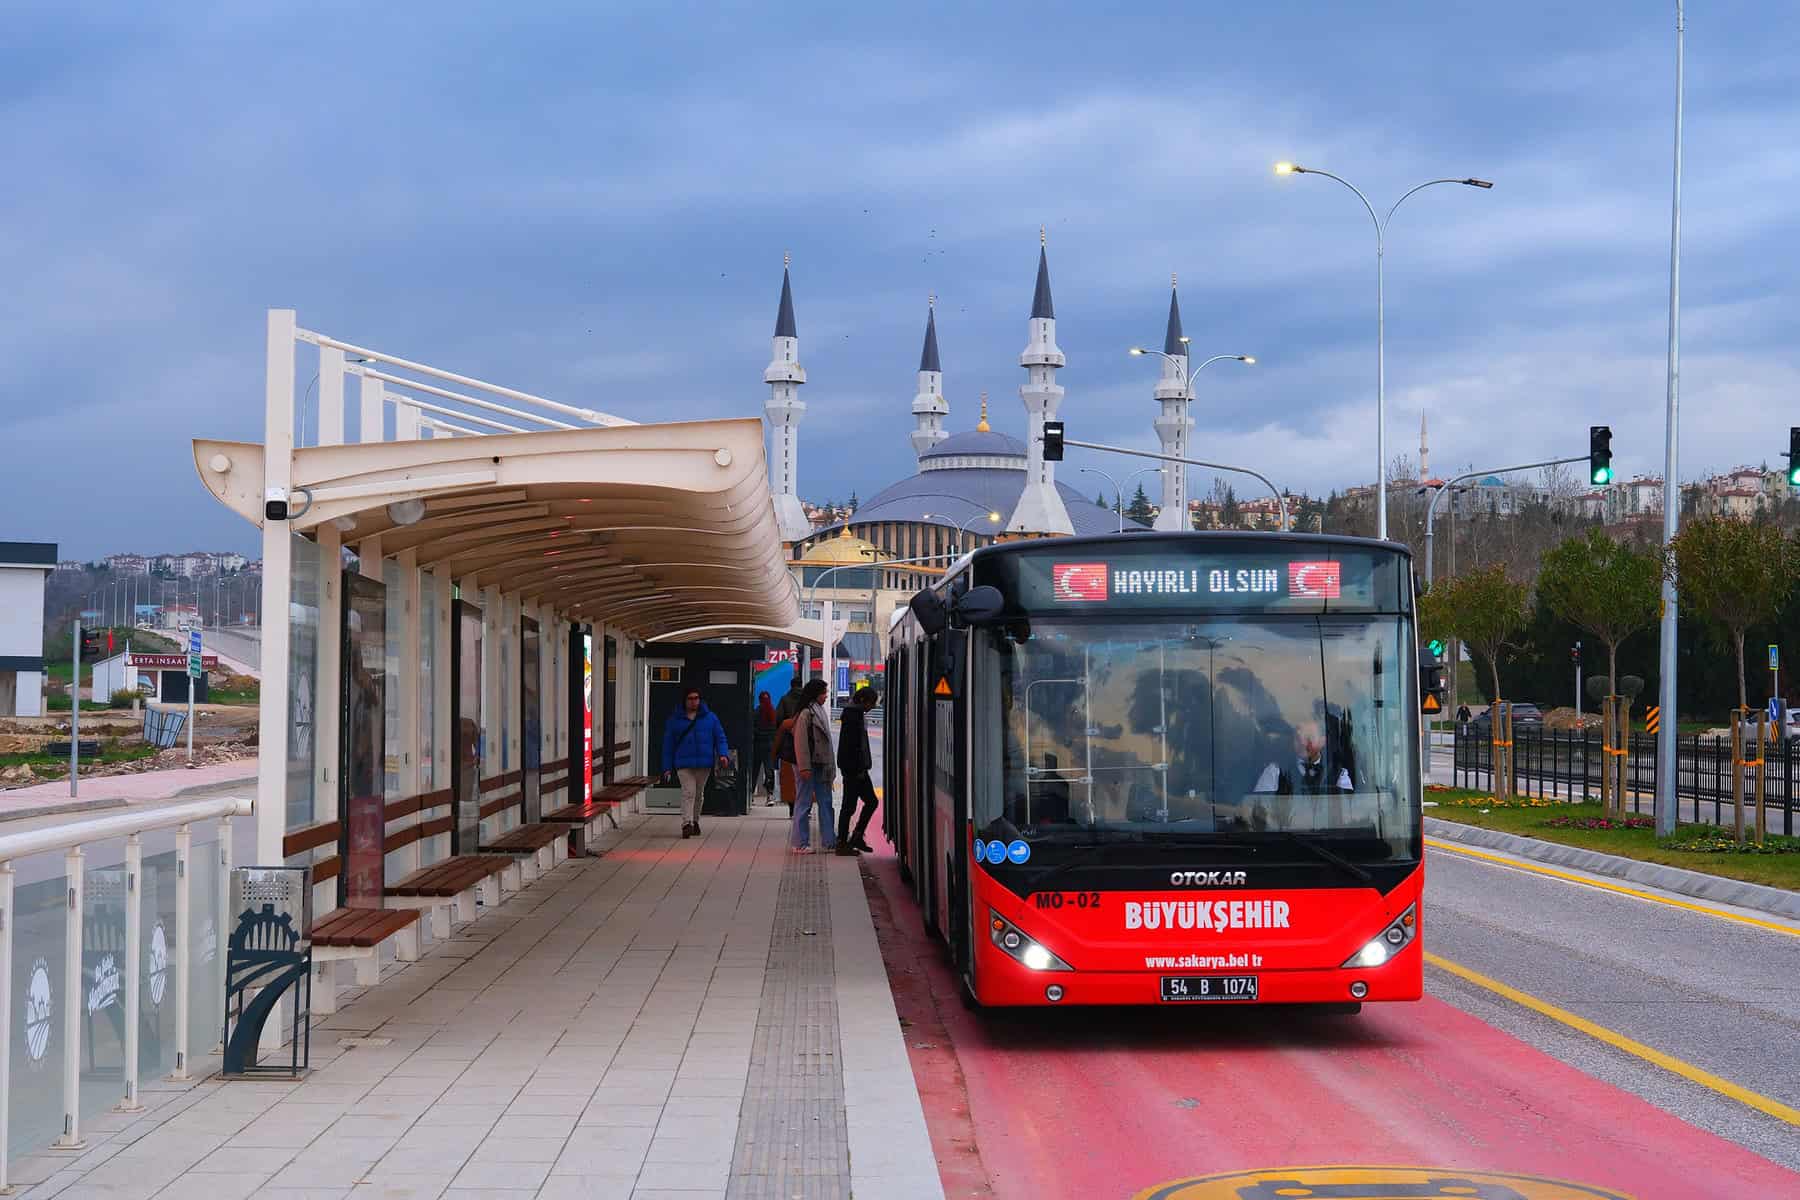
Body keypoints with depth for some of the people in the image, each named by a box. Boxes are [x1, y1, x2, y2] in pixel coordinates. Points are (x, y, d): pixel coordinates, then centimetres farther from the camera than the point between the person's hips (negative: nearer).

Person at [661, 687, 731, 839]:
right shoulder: (675, 719, 4)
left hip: (704, 763, 2)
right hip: (684, 764, -2)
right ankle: (686, 824, -22)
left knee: (698, 794, 14)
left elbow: (720, 738, 6)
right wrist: (667, 767, 2)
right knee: (688, 792, -16)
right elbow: (668, 744, 6)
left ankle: (695, 821, 30)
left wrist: (723, 754, -12)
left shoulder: (710, 718, 6)